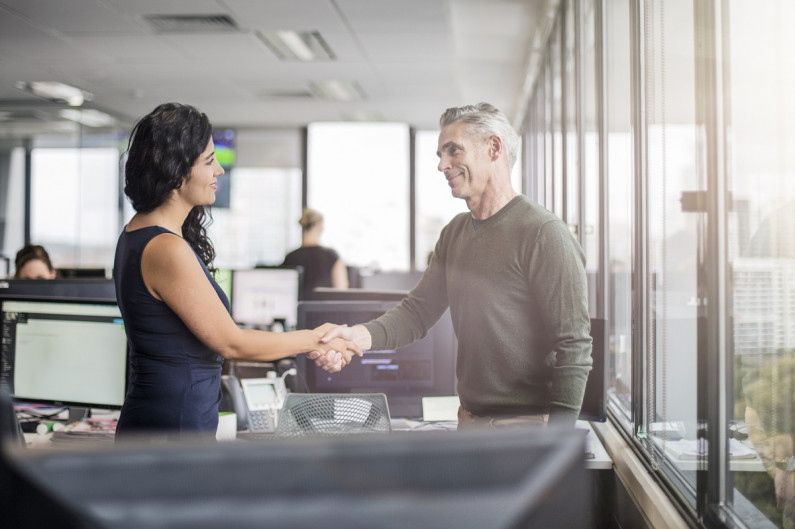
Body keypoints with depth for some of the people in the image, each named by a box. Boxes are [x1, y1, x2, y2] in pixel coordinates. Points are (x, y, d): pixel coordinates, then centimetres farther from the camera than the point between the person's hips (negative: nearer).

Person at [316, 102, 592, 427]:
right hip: (469, 419, 7)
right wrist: (360, 336, -11)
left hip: (528, 425, -7)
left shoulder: (543, 233, -15)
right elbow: (419, 310, 8)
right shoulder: (454, 233, 12)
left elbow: (573, 346, -18)